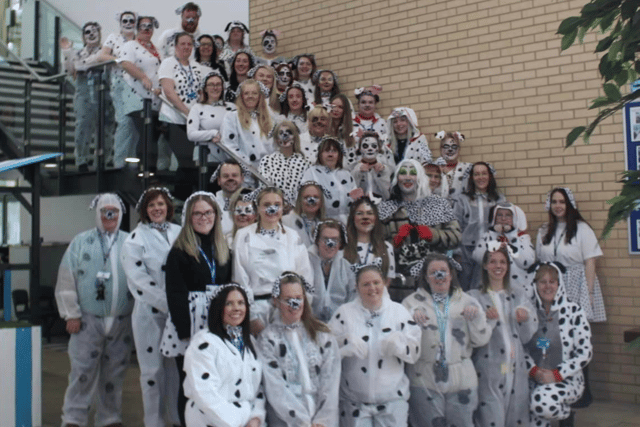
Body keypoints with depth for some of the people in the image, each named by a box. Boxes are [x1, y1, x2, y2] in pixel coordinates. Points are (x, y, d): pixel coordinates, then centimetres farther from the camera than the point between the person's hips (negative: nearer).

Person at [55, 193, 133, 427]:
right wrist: (71, 314, -4)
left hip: (122, 321, 2)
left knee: (114, 374, 9)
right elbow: (66, 280, 1)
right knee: (83, 372, -2)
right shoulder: (81, 242, 4)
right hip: (88, 320, -1)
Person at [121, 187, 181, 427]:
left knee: (178, 366, 8)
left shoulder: (180, 234, 9)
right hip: (150, 311, -3)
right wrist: (168, 304, -15)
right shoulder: (135, 239, -2)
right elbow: (139, 279, -11)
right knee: (153, 369, 1)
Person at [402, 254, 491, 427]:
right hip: (424, 381, -2)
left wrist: (476, 317, -12)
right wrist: (412, 318, -24)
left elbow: (481, 340, 4)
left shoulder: (467, 301, 9)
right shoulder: (413, 301, 4)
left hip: (461, 380, 2)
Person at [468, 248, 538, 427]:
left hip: (516, 367, 4)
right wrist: (486, 319, -22)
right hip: (489, 368, -3)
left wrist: (526, 318, -8)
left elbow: (527, 337, 10)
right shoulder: (474, 296, 1)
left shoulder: (519, 295, 12)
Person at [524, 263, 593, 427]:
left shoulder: (573, 311, -5)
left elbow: (585, 353, -6)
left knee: (541, 400, -32)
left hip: (566, 379, -2)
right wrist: (533, 370, -10)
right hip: (534, 379, 2)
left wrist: (557, 374, -13)